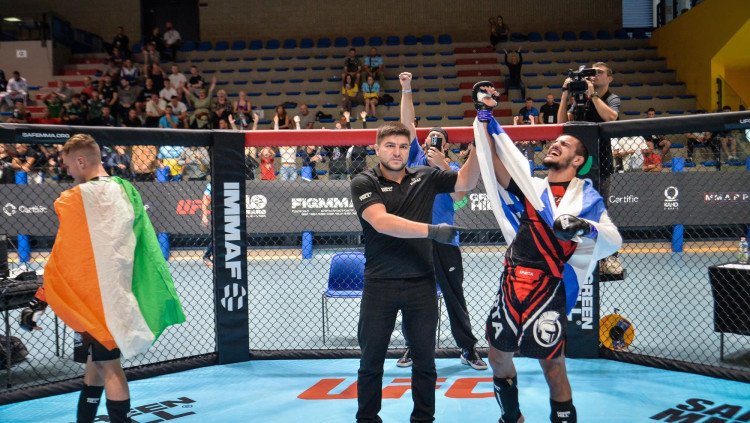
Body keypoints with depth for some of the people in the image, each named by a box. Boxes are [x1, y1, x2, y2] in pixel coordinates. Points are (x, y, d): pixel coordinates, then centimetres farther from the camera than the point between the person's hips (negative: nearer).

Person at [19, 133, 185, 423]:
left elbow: (62, 257, -15)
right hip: (121, 291, 8)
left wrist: (39, 302, -9)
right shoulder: (126, 190, 8)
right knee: (97, 359, 18)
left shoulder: (77, 199, -14)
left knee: (108, 366, -3)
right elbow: (143, 244, 13)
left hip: (91, 294, -8)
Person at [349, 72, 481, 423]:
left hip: (422, 283, 2)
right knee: (371, 361, 10)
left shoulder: (425, 178, 4)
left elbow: (466, 181, 1)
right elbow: (381, 221, -20)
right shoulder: (363, 183, -6)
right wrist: (432, 230, -28)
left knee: (424, 361, 11)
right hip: (380, 284, -2)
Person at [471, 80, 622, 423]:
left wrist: (584, 227, -26)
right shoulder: (532, 186, 11)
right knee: (498, 356, 16)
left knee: (553, 367, -1)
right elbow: (494, 161, 0)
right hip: (511, 285, 5)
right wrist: (484, 116, -4)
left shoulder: (585, 196, 2)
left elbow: (614, 240, -8)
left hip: (549, 291, -4)